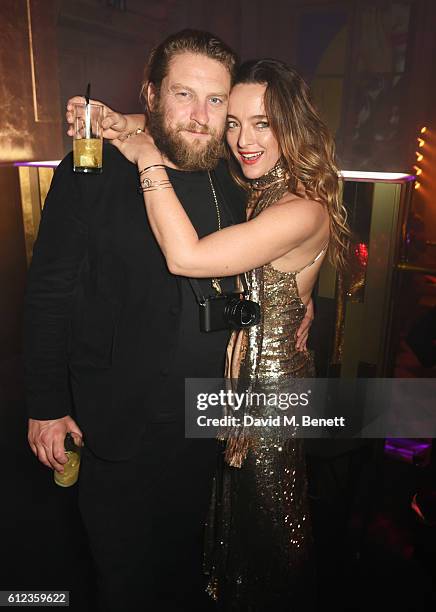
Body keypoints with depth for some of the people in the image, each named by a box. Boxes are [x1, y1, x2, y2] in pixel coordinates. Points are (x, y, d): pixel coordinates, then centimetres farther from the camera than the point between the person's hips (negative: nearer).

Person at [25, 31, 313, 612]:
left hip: (205, 419, 4)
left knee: (186, 548, 29)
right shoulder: (92, 173, -15)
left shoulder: (231, 184, 0)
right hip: (116, 425, -3)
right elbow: (50, 293, -12)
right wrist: (46, 406, -11)